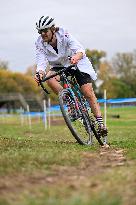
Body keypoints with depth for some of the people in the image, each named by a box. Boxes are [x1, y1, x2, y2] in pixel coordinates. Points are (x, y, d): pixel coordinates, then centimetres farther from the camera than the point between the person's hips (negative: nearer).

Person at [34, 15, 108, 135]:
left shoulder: (64, 35, -27)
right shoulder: (40, 44, -18)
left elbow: (79, 49, -39)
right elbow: (41, 62, -26)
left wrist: (76, 57, -63)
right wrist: (40, 73, -49)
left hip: (77, 63, -3)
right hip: (59, 66, 3)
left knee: (88, 93, -14)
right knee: (49, 78, -31)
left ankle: (101, 123, -6)